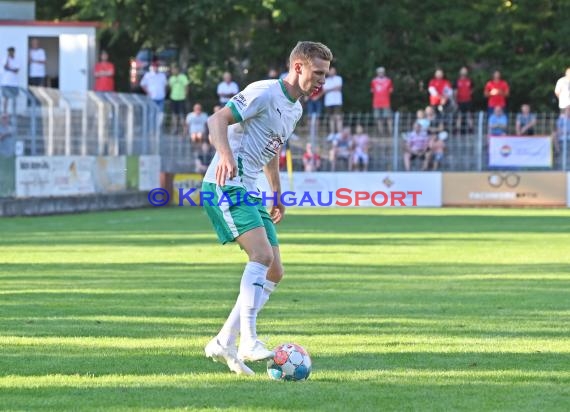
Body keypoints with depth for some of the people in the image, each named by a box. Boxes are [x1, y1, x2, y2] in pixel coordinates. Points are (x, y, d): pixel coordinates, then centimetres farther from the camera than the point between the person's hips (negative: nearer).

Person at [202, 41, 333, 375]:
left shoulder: (296, 109, 16)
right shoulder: (265, 93, -12)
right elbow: (218, 120, -19)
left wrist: (278, 195, 30)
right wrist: (225, 155, -36)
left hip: (249, 191, 10)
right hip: (227, 185, -10)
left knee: (274, 272, 5)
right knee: (262, 254, -25)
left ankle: (224, 343, 9)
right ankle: (248, 340, -30)